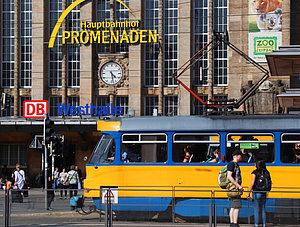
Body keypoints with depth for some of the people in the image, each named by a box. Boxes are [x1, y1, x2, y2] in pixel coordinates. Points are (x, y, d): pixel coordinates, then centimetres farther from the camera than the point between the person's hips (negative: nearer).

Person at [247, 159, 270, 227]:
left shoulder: (255, 172, -9)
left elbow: (252, 183, -12)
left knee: (256, 209, 0)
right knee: (263, 209, 12)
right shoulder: (266, 172, 5)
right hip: (264, 193, 5)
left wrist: (249, 193, -6)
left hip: (256, 193, -5)